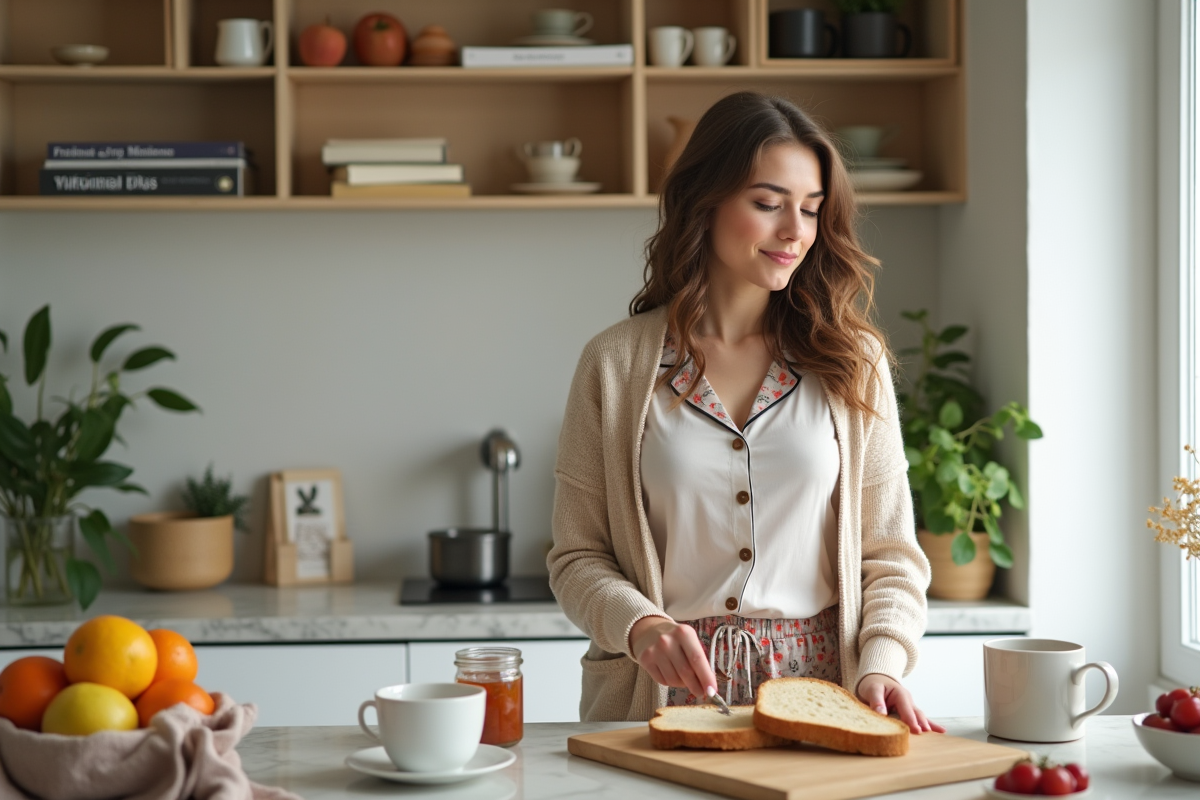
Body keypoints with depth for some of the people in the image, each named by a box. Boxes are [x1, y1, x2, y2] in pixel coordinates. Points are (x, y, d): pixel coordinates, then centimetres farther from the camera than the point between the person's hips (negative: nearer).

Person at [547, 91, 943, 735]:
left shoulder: (854, 362, 9)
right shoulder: (616, 364, 5)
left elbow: (889, 554, 9)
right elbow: (577, 556, 7)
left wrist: (879, 666, -8)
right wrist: (640, 625, -13)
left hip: (818, 682, 1)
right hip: (667, 691, 0)